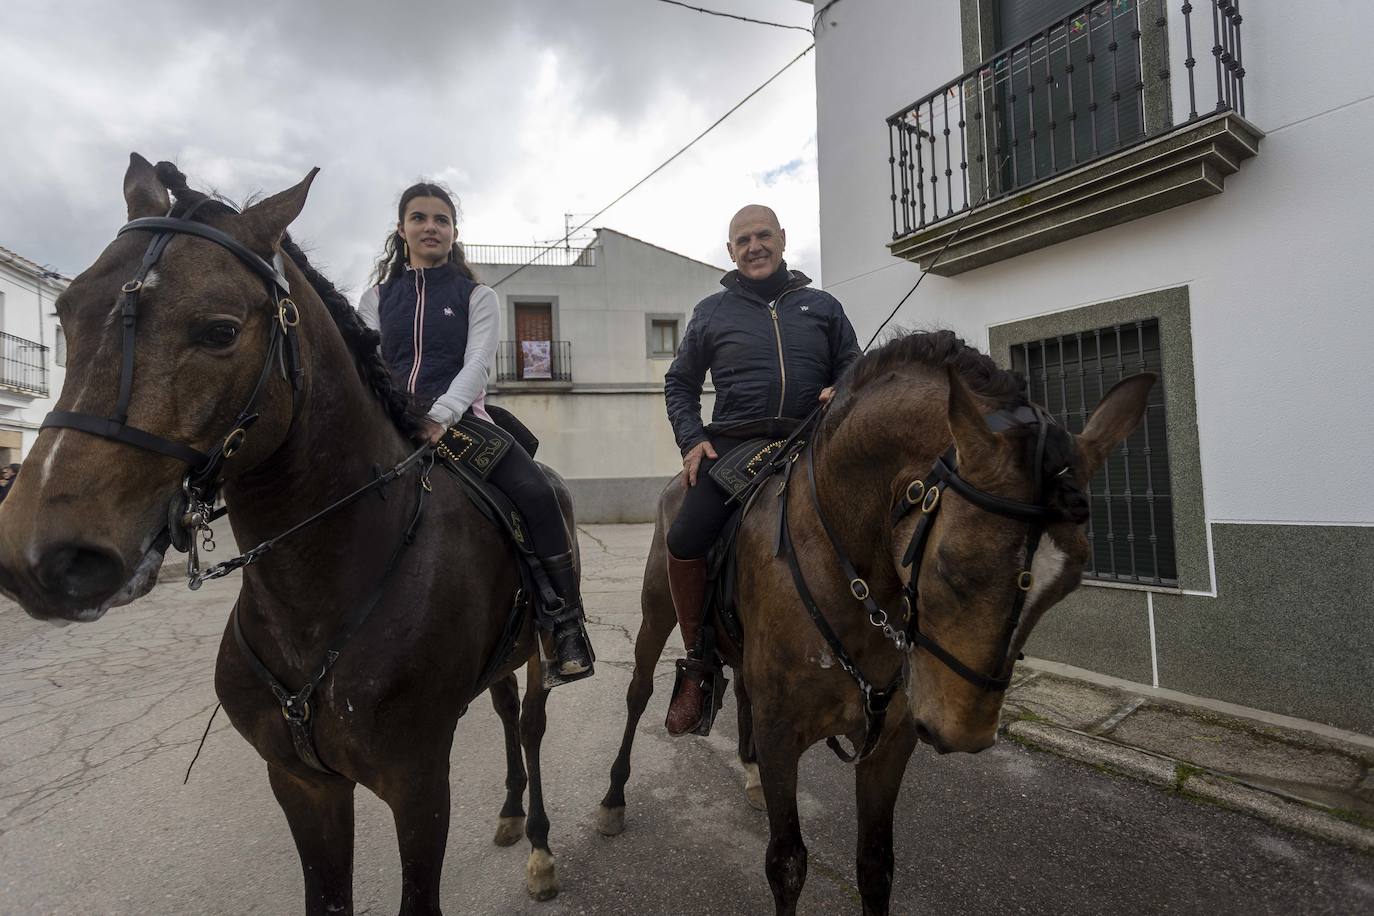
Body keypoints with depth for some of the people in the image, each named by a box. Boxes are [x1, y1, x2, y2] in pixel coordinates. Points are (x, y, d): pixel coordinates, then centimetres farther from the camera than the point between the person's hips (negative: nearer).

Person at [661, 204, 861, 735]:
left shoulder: (822, 307, 17)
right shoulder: (712, 312, 14)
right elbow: (680, 383, 18)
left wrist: (843, 393, -2)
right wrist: (692, 440, 2)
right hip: (733, 445, -1)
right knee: (684, 540, -23)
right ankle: (697, 663, -1)